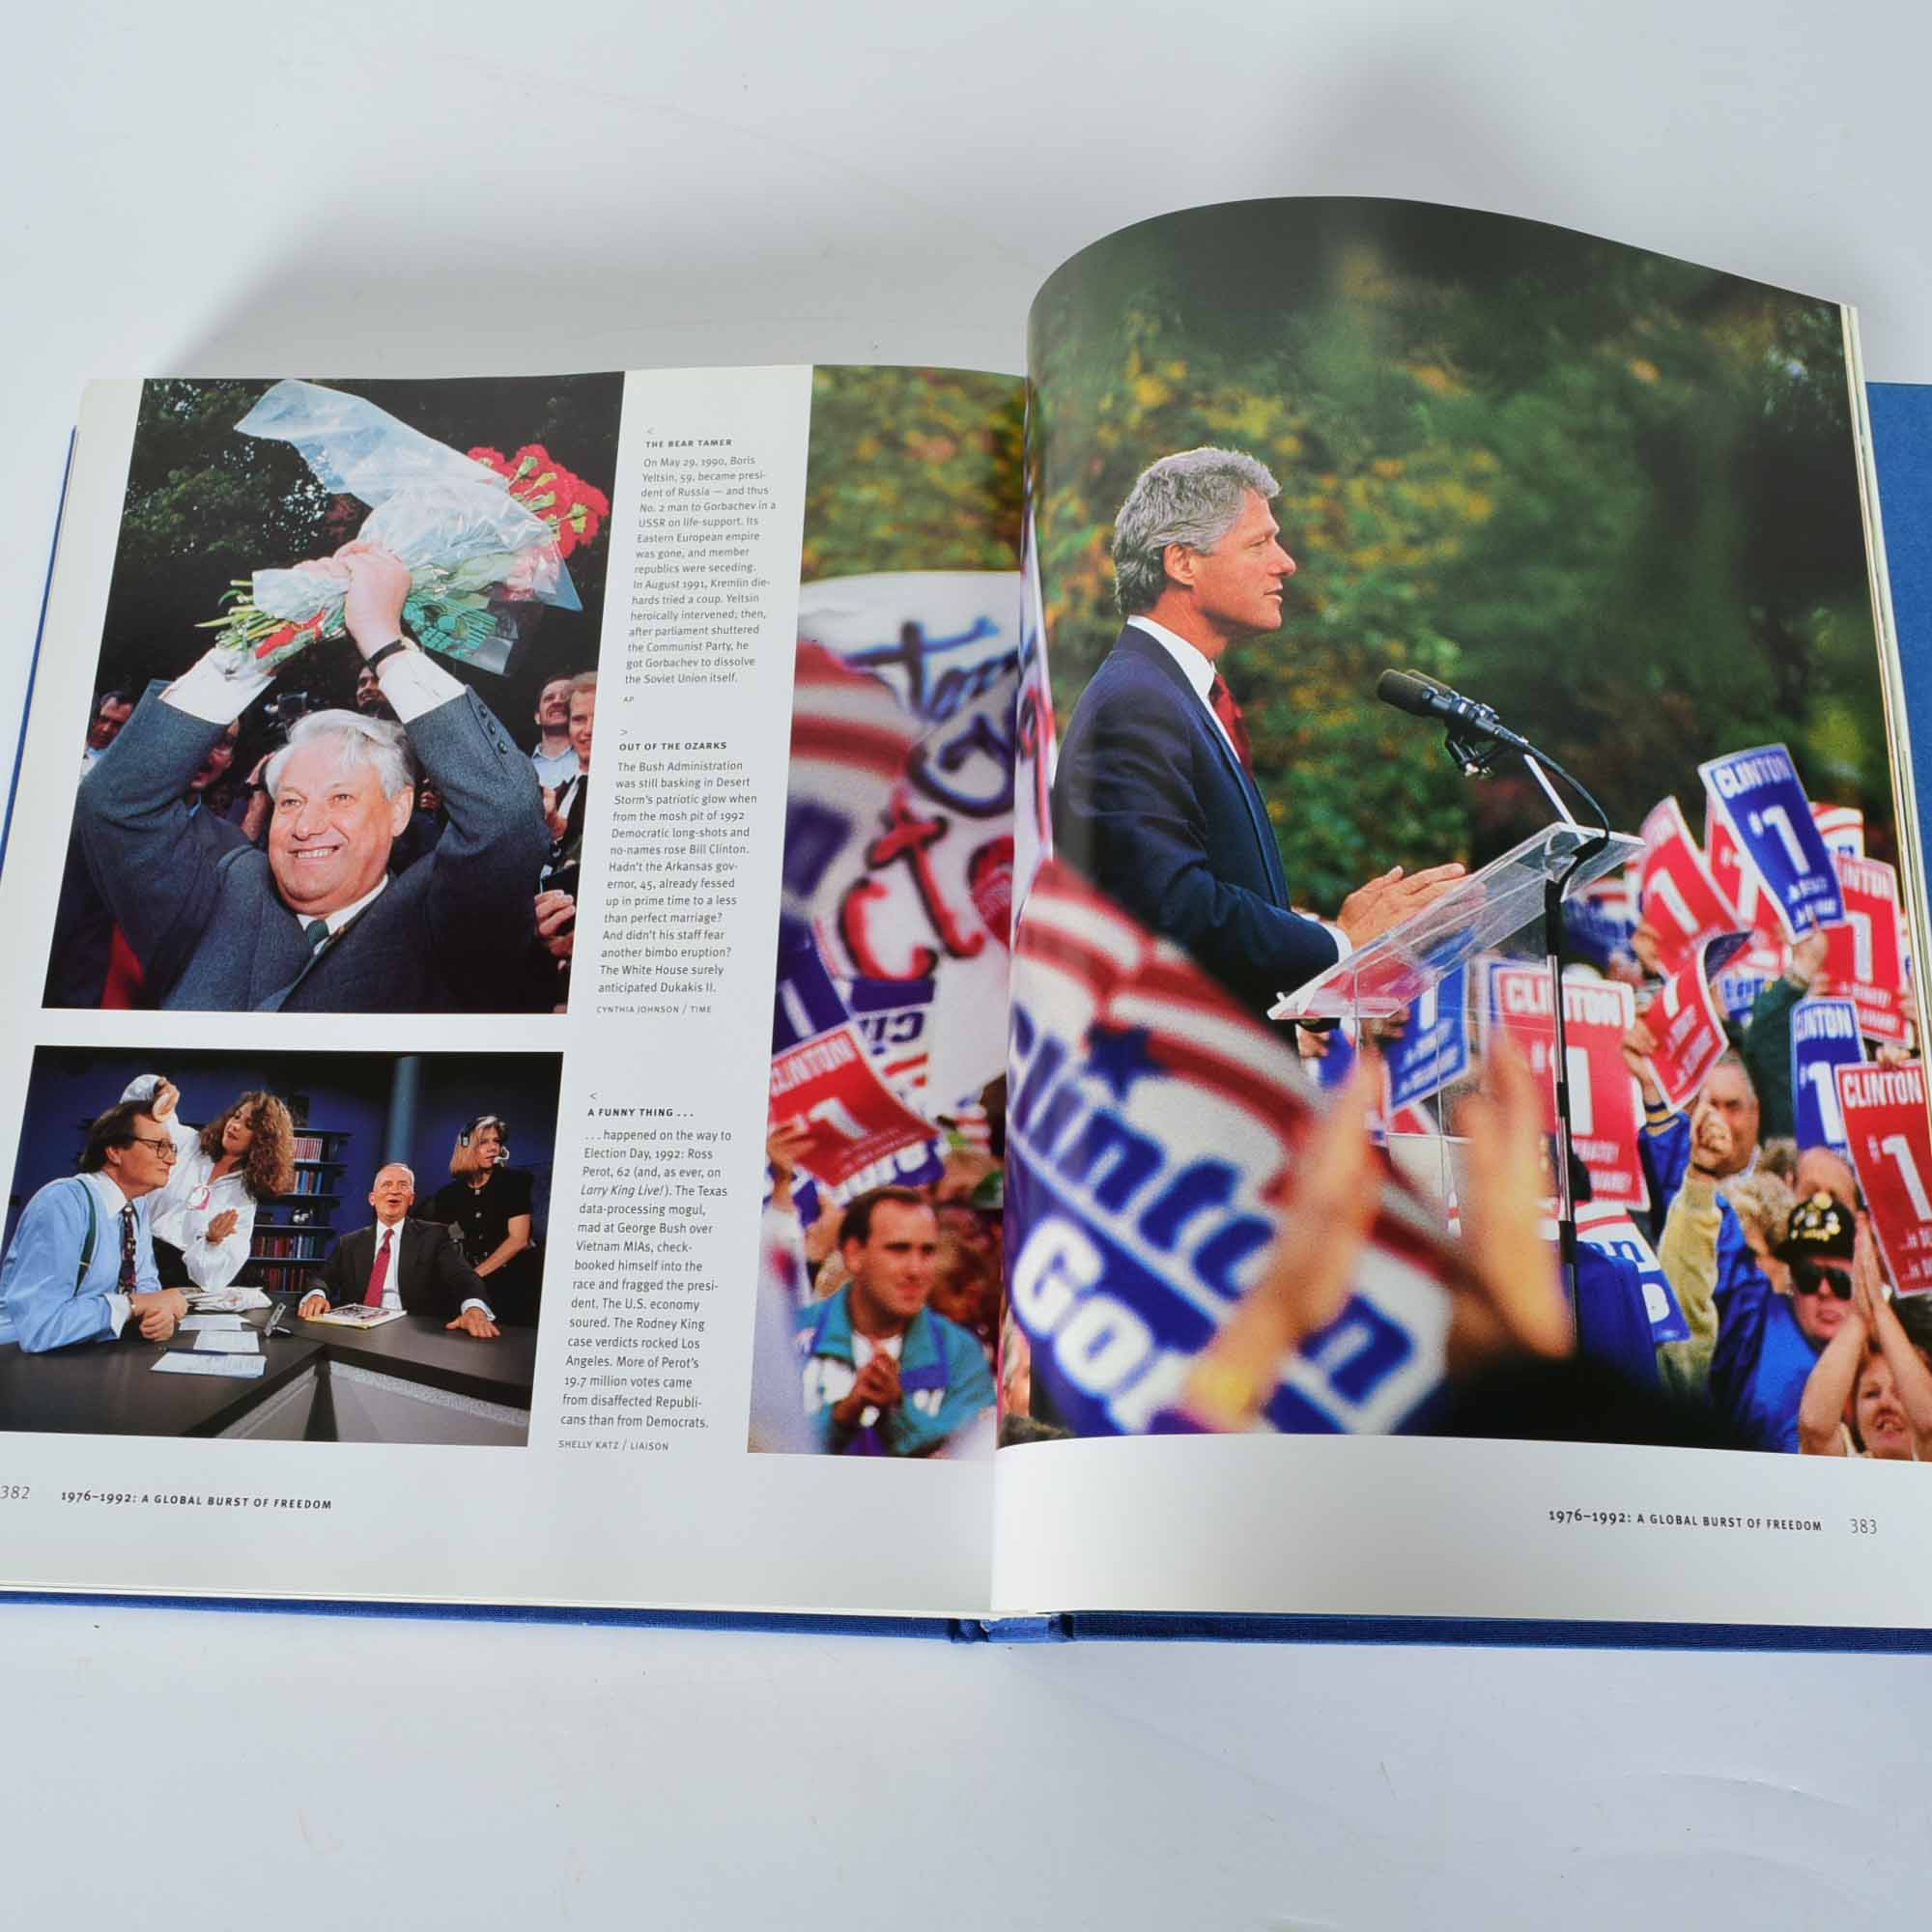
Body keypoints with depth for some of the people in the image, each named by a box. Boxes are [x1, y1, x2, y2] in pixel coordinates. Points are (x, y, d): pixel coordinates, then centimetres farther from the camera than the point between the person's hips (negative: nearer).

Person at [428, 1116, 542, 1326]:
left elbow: (518, 1238, -11)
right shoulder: (450, 1194, 6)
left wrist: (474, 1274, -10)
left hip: (516, 1280, -3)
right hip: (476, 1285, 3)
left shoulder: (514, 1181, -5)